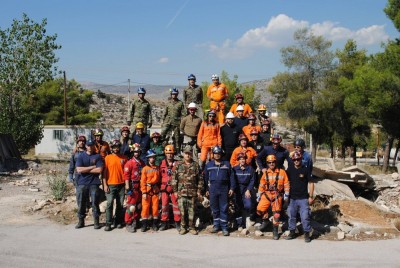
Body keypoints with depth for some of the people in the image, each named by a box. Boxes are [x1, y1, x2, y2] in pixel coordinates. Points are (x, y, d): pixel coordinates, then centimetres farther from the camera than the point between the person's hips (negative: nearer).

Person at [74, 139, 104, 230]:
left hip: (94, 183, -1)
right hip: (82, 183, 2)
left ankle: (96, 222, 9)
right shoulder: (81, 156, 7)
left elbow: (99, 170, -9)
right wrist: (92, 167, -7)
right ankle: (81, 221, 16)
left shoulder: (98, 156, 4)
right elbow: (79, 169, -6)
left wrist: (85, 170, -6)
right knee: (81, 203, 5)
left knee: (95, 203, 1)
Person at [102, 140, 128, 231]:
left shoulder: (124, 158, 7)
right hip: (111, 185, -2)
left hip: (121, 185, 2)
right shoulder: (108, 158, 3)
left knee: (120, 204, 6)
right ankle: (108, 224, -4)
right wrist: (105, 185, -5)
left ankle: (118, 222, 15)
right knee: (109, 204, -7)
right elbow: (104, 172, 2)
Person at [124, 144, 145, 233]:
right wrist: (127, 188, -18)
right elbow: (126, 176, -12)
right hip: (133, 187, -6)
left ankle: (136, 222, 23)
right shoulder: (129, 163, -7)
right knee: (131, 206, -6)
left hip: (141, 187, 7)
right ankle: (129, 224, 1)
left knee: (139, 205, 12)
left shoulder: (142, 163, 12)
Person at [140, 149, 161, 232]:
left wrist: (160, 190, 4)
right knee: (145, 207, -1)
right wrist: (144, 192, -11)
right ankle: (144, 225, 6)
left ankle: (155, 224, 15)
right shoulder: (145, 169, -2)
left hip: (155, 190, 2)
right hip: (147, 190, -2)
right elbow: (143, 181, -5)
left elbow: (159, 180, 9)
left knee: (155, 207, 5)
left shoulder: (157, 168, 7)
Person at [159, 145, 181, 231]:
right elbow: (160, 175, 10)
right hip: (164, 187, 2)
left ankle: (178, 222, 9)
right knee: (164, 205, 5)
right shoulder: (162, 163, 7)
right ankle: (164, 223, 14)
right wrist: (160, 187, 7)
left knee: (176, 204, 0)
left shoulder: (176, 163, 1)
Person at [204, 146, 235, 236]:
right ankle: (216, 225, 18)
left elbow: (231, 176, 5)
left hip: (224, 188, -2)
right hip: (213, 188, 2)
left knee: (224, 208, -1)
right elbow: (206, 177, 11)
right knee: (214, 208, 7)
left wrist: (232, 188, -2)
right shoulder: (209, 165, 10)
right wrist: (206, 189, 7)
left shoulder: (226, 164, 7)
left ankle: (224, 227, 1)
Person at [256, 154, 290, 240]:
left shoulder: (282, 172, -3)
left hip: (277, 195, -2)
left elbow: (286, 184, -1)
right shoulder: (265, 173, 6)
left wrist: (286, 195, -4)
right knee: (260, 209, -9)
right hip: (266, 194, 2)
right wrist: (259, 195, 10)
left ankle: (275, 230, 16)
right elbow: (261, 185, 12)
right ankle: (265, 220, 20)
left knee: (276, 213, 1)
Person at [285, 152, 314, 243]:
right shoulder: (290, 169, 3)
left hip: (303, 198, -4)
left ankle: (307, 233, 9)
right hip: (292, 198, 4)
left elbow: (310, 183, -3)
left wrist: (311, 196, -6)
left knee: (305, 216, -4)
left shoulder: (306, 169, -6)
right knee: (291, 216, 12)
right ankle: (292, 232, 25)